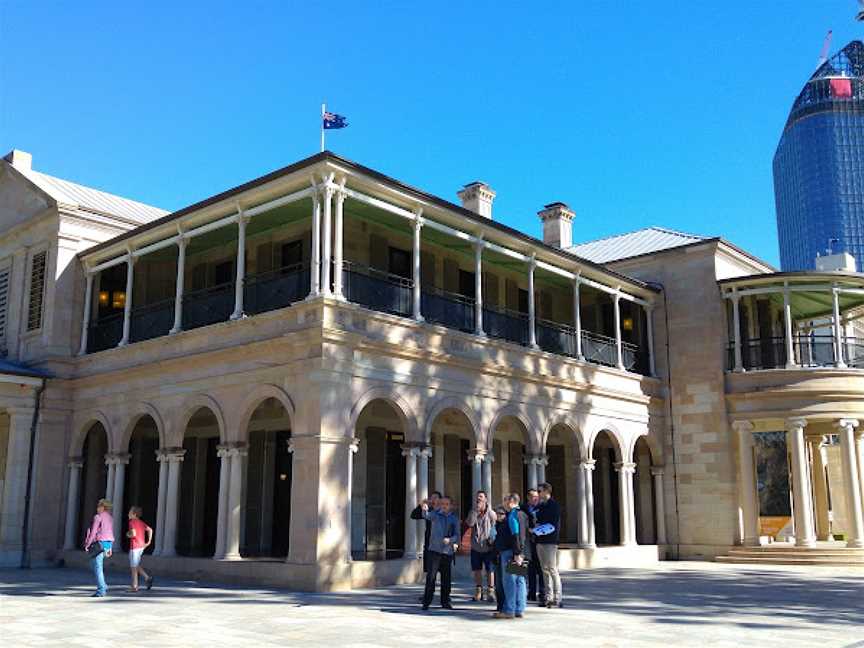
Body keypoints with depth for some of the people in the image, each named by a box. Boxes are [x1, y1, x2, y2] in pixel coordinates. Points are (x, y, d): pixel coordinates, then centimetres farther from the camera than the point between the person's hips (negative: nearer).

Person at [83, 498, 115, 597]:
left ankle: (101, 590, -6)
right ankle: (103, 586, 15)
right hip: (108, 543, 8)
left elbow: (93, 532, -14)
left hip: (99, 542, -8)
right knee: (93, 565, 21)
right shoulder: (110, 518, 14)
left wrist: (87, 544, -8)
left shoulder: (98, 517, -10)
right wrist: (110, 547, 21)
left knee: (97, 567, -4)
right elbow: (111, 533, 17)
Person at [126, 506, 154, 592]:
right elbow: (150, 530, 10)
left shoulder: (132, 522, -14)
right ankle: (147, 578, 8)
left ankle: (134, 587, 7)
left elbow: (133, 534, -27)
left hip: (134, 547, -8)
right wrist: (149, 541, 11)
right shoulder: (141, 522, 10)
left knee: (133, 567, 1)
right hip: (141, 546, 8)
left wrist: (128, 535, -6)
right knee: (136, 566, 20)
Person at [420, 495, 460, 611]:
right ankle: (426, 601, -2)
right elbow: (426, 516, -20)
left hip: (448, 551, 2)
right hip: (435, 550, -2)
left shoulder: (454, 519, 8)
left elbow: (457, 535, 2)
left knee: (446, 577, 9)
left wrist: (450, 540, -20)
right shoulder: (435, 514, 2)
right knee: (431, 576, -6)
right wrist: (425, 509, -43)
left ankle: (445, 601, 20)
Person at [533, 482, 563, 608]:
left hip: (550, 542, -8)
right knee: (545, 570, 9)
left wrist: (535, 530, -14)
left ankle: (557, 599, -4)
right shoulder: (540, 506, 15)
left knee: (552, 570, -7)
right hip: (540, 541, 8)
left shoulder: (554, 506, -8)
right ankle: (549, 597, 13)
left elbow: (552, 526, -14)